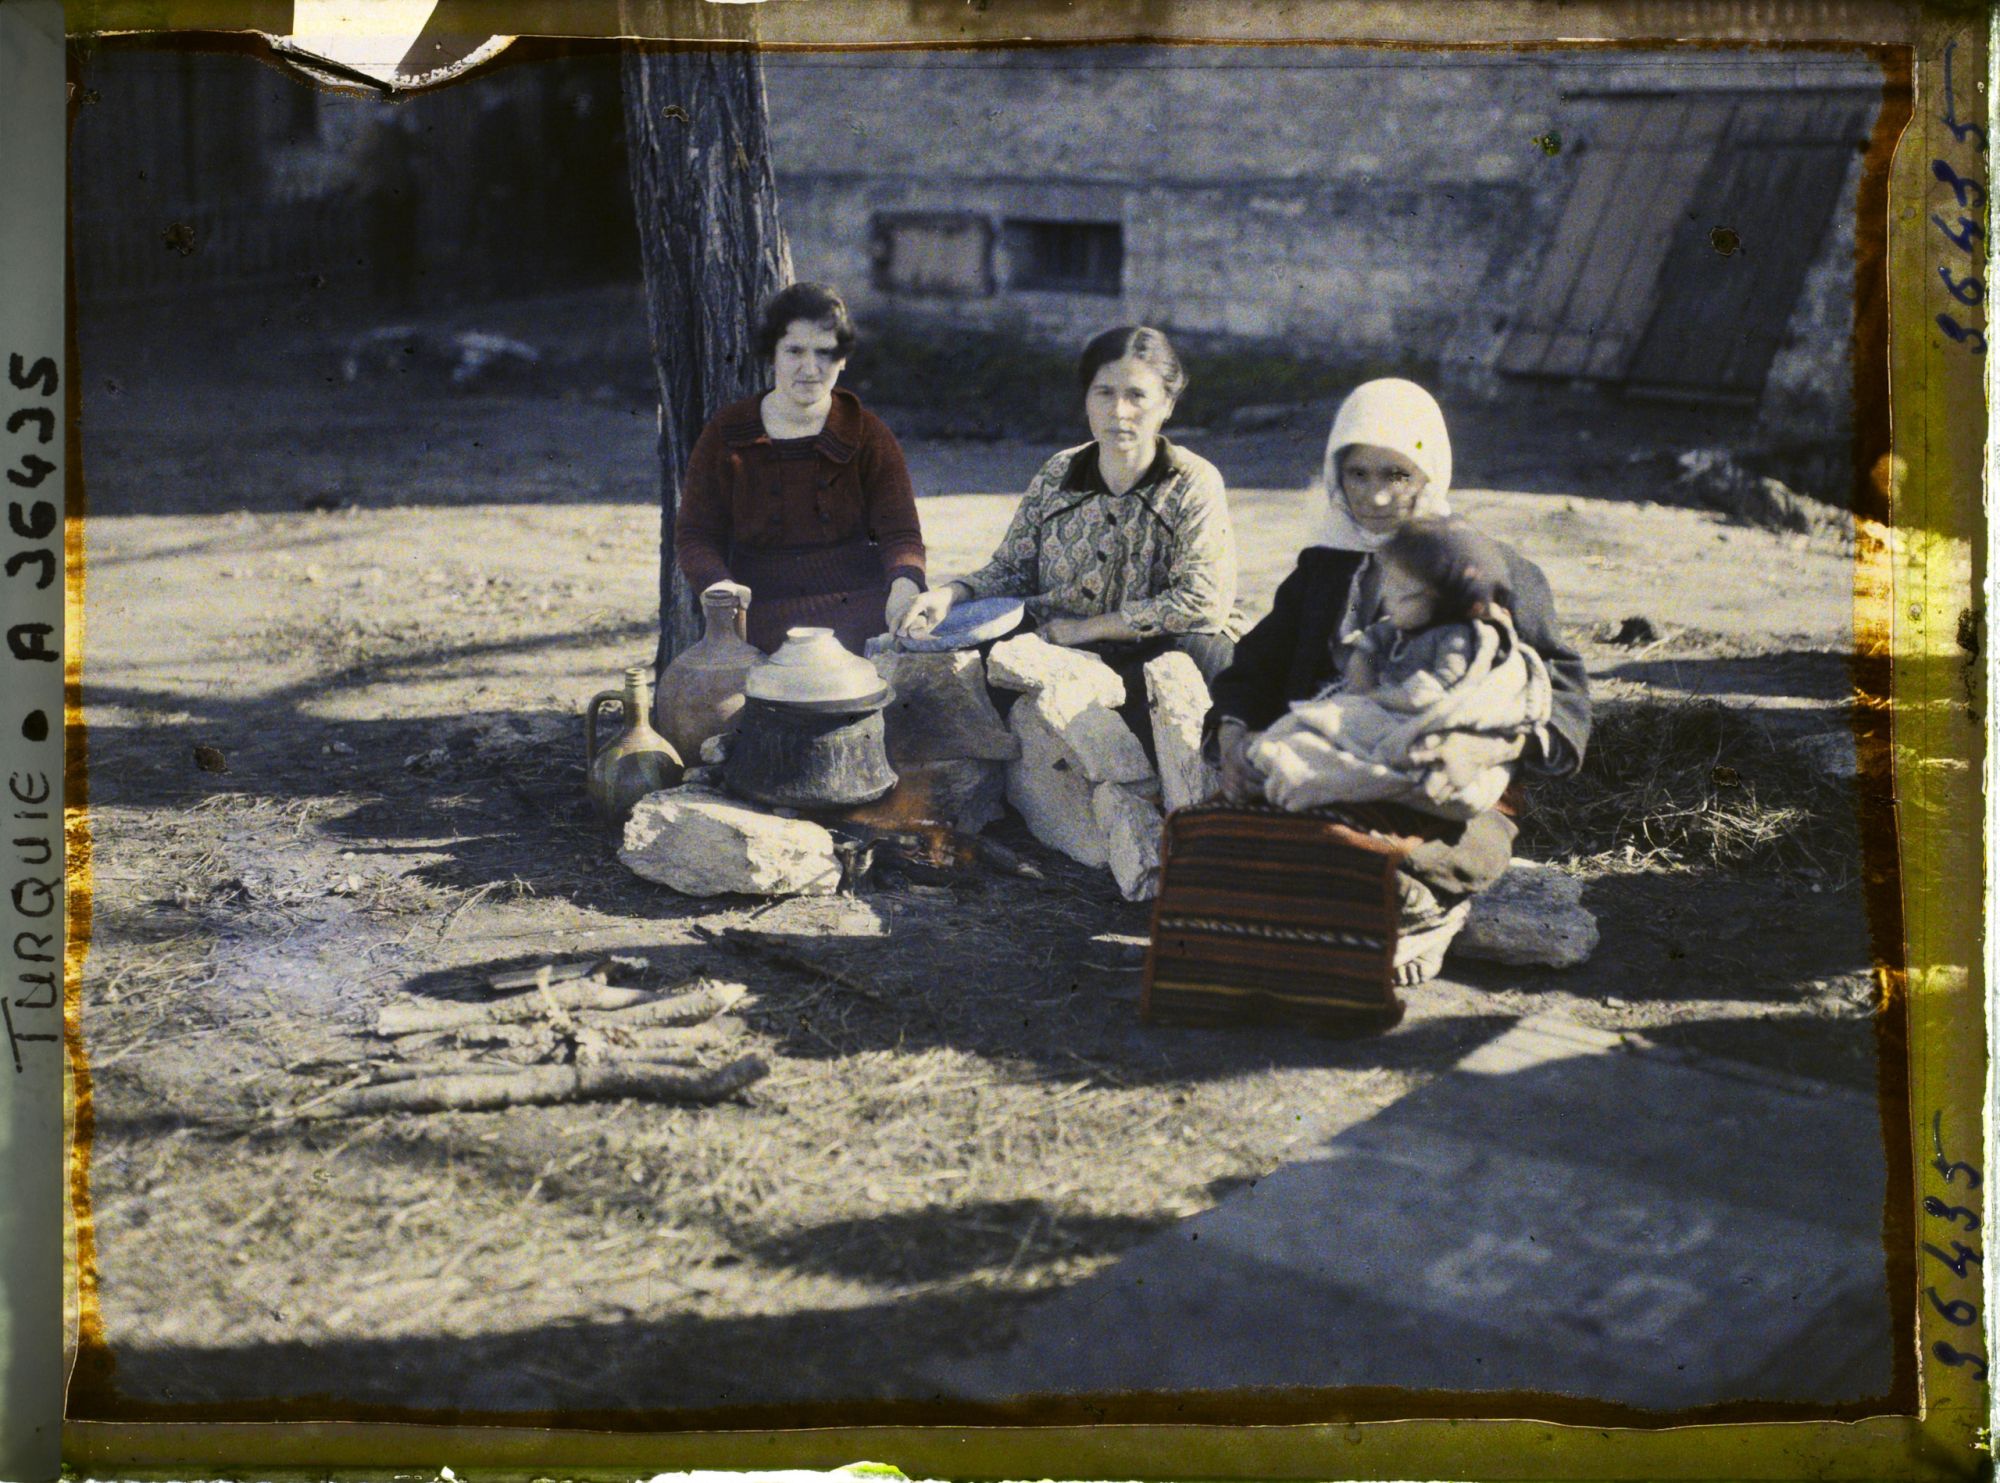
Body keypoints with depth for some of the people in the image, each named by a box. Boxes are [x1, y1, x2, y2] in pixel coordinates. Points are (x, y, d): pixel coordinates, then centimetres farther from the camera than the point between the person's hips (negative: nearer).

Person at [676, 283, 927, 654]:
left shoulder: (866, 433, 8)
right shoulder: (726, 435, 7)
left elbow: (900, 532, 0)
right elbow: (695, 536, 6)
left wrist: (905, 585, -24)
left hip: (862, 601, 1)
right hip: (768, 608, -1)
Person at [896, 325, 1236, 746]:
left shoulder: (1194, 483, -3)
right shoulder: (1056, 476, 8)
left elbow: (1202, 600, -14)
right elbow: (1012, 570, 12)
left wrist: (1085, 628, -15)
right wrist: (948, 595, -9)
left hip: (1151, 656, -3)